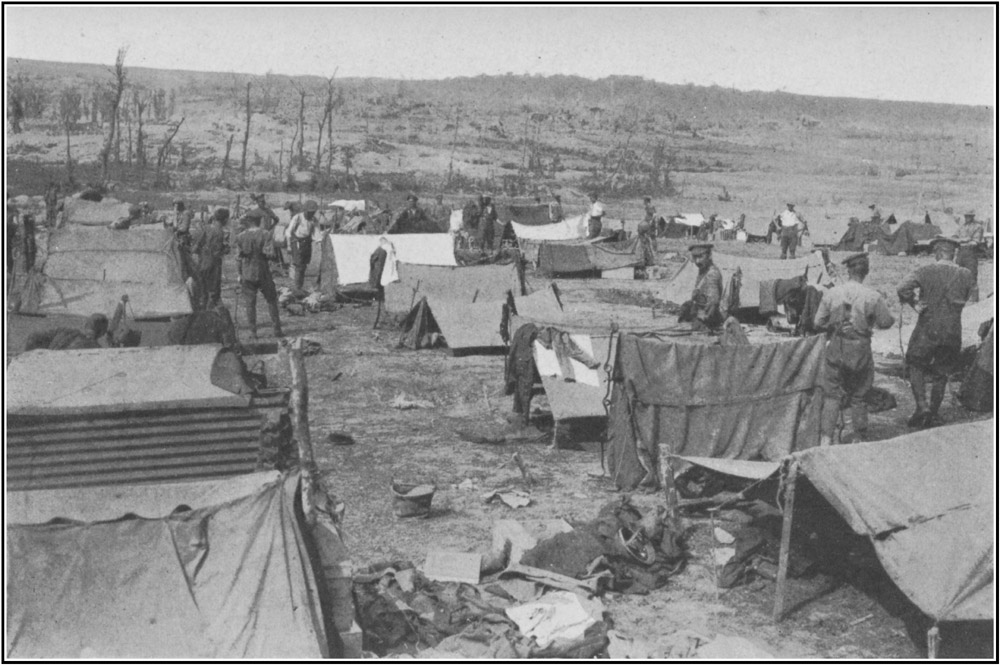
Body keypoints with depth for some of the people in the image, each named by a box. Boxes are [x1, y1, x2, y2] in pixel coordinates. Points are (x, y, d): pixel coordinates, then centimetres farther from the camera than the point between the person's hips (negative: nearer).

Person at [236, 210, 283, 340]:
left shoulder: (240, 237, -1)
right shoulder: (265, 235, -9)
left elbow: (238, 257, 2)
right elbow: (268, 253, -16)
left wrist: (240, 275, 9)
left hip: (247, 274, 2)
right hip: (263, 272, -2)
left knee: (250, 304, 7)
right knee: (271, 300, 13)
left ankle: (253, 333, 7)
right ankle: (277, 330, 13)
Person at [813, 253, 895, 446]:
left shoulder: (831, 294, -6)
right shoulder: (873, 296, -11)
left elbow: (817, 323, -3)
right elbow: (886, 323, 0)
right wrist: (885, 309, 19)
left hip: (836, 350, 1)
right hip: (860, 352, -1)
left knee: (832, 395, 9)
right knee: (858, 397, 12)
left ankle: (826, 438, 2)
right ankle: (859, 439, 21)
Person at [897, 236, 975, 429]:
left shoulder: (926, 271, -10)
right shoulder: (966, 275, 0)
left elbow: (902, 289, -23)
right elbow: (964, 300, 8)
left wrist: (914, 304, -9)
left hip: (927, 330, -3)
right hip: (953, 333, 3)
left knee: (915, 366, 15)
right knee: (941, 373, 16)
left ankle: (922, 405, -3)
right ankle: (933, 415, 22)